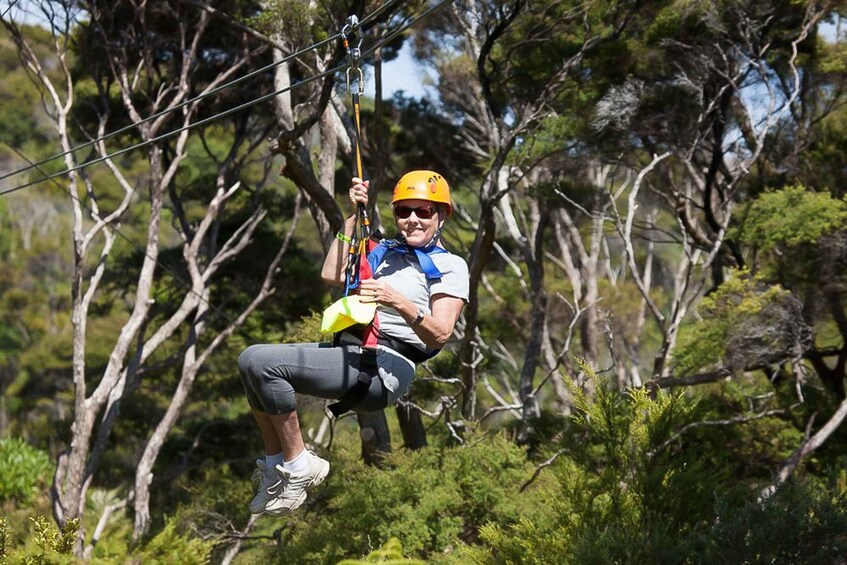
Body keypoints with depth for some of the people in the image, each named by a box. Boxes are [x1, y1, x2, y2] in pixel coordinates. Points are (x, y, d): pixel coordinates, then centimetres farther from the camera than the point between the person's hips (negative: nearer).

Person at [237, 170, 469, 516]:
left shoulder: (449, 266, 3)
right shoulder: (384, 252, 24)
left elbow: (440, 335, -10)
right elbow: (332, 275, 10)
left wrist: (398, 301, -26)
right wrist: (353, 216, 12)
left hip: (384, 367, -8)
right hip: (347, 351, 8)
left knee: (263, 362, -23)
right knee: (251, 361, -5)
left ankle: (299, 467, -13)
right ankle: (275, 463, 2)